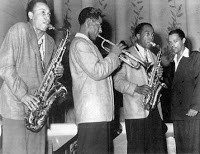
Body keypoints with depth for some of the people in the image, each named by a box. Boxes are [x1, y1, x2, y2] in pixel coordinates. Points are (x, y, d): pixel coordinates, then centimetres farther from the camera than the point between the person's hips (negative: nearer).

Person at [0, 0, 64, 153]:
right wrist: (23, 95, -20)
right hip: (15, 105, -6)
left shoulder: (50, 42, 16)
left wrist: (56, 72, 1)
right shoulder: (19, 30, -5)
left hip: (37, 105, 6)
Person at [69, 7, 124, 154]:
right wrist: (113, 55, -7)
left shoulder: (86, 44, 24)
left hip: (100, 112, 10)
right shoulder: (80, 44, -10)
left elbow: (101, 69, 24)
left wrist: (117, 57, 13)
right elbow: (97, 72, -19)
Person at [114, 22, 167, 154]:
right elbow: (117, 81, -7)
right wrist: (136, 88, -21)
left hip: (154, 111, 6)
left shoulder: (153, 56, 21)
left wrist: (158, 75, 2)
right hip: (136, 112, -6)